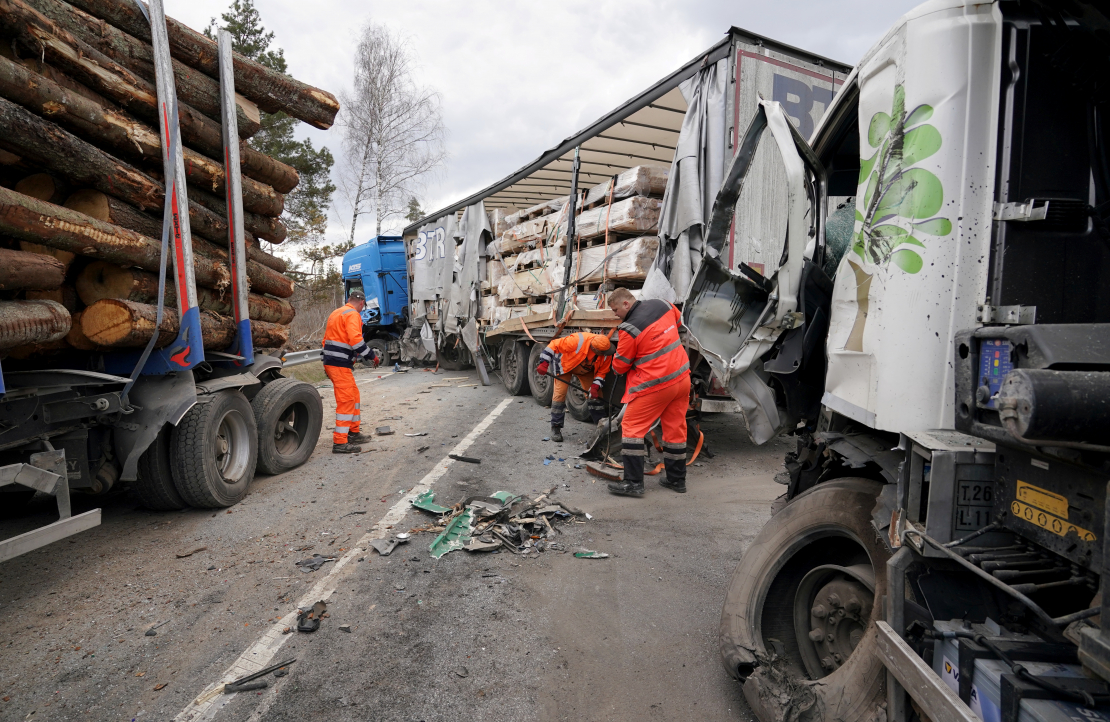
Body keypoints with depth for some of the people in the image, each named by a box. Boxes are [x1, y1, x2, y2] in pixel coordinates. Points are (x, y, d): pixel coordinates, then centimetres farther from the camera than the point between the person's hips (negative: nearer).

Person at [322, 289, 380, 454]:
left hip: (330, 361, 10)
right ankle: (340, 443, -8)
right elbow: (356, 339, -24)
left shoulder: (336, 313, 21)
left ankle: (353, 433, 26)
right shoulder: (353, 315, -10)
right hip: (341, 365, -10)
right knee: (346, 401, -8)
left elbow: (328, 338, 25)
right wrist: (372, 355, -15)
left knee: (354, 397, 18)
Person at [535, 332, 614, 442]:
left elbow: (602, 371, -13)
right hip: (565, 364, -4)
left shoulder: (606, 354, -27)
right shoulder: (577, 341, -43)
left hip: (586, 369, 4)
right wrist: (544, 363, -36)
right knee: (560, 393, -13)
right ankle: (556, 428, -2)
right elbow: (554, 345, -34)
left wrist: (595, 387, -27)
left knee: (596, 394, 0)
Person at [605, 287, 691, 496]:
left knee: (632, 427, 3)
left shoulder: (629, 329, -17)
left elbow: (620, 366, -7)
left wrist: (616, 368, 16)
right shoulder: (661, 304, 3)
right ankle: (677, 479, 26)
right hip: (682, 378, 8)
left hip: (656, 384, -8)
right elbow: (678, 320, 26)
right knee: (675, 429, 16)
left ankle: (633, 483, 3)